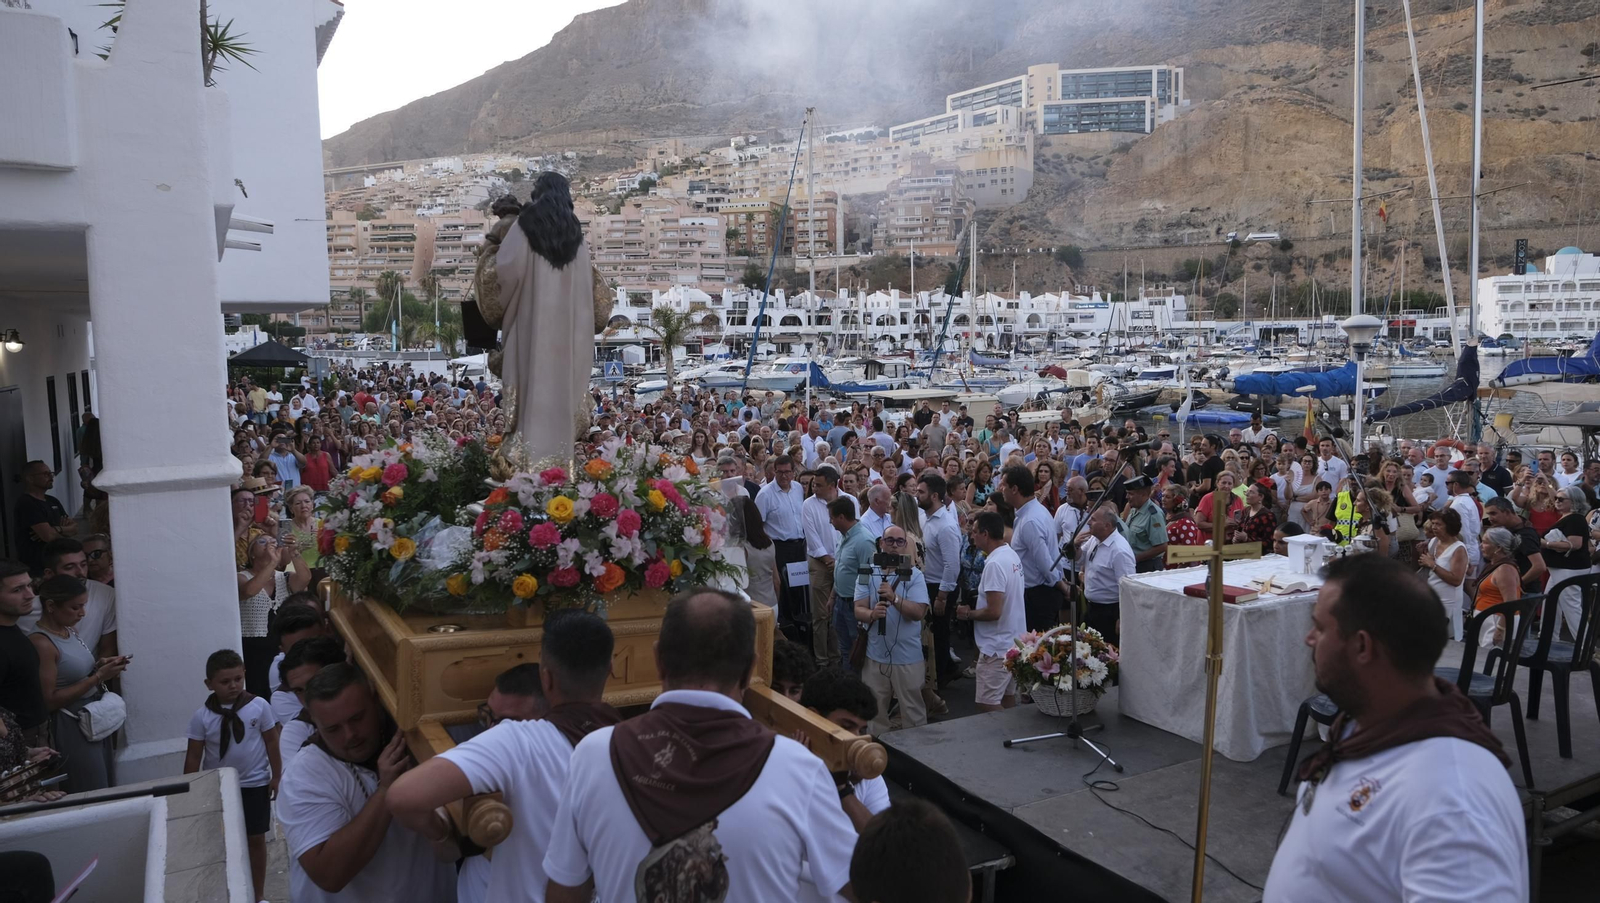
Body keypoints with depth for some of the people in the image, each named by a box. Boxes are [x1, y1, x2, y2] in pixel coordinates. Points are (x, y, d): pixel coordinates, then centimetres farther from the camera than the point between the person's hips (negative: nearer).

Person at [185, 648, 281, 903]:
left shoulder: (259, 706, -11)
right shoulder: (201, 717, -10)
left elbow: (271, 741, -3)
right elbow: (194, 755, -4)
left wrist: (277, 776, -1)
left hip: (255, 784, 0)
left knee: (255, 840, 11)